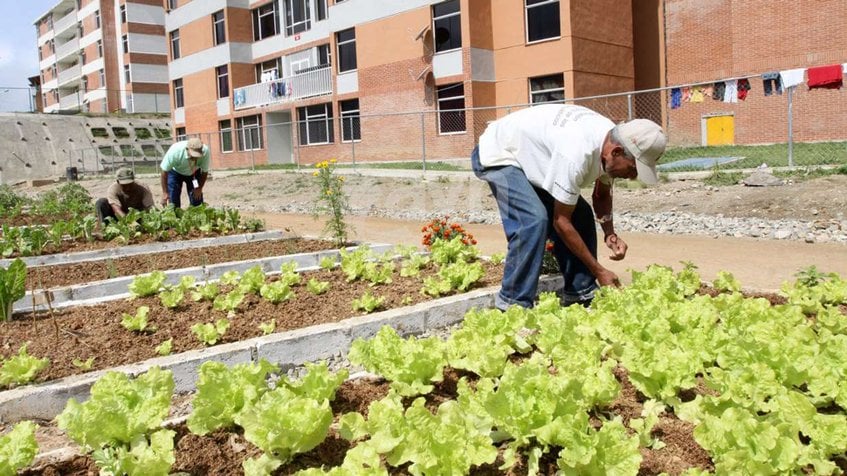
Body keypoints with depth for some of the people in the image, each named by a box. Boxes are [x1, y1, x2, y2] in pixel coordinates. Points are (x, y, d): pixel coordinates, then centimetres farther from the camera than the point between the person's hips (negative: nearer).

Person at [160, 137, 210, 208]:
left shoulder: (205, 151, -33)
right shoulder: (175, 151, -38)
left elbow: (204, 172, -16)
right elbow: (164, 171, -26)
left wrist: (199, 188, -14)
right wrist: (165, 192, -26)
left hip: (194, 172, 2)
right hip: (175, 172, -1)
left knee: (197, 198, -5)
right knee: (173, 201, -9)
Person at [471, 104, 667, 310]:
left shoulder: (612, 140, -12)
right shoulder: (576, 155, -39)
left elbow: (602, 195, 6)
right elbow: (561, 221, -29)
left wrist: (610, 233, -13)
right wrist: (599, 271, -22)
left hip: (530, 154, 9)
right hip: (497, 155, -9)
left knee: (580, 215, 0)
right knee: (533, 220, -29)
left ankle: (580, 297, 9)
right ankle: (513, 306, -19)